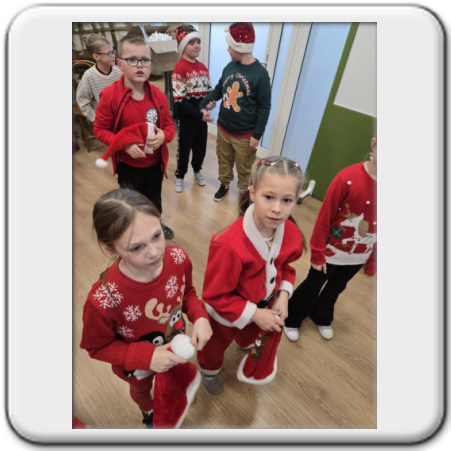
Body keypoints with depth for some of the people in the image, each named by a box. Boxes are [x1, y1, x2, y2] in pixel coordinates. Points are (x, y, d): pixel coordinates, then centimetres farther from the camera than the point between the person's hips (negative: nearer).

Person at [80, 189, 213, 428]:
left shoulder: (178, 258, -32)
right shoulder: (104, 299, -42)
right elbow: (97, 347, -21)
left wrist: (200, 317, -28)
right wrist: (146, 357, -31)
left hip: (176, 344, 3)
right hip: (138, 365, -2)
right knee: (141, 388, 36)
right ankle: (148, 411, 73)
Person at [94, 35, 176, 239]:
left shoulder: (158, 95, -7)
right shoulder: (110, 95, -17)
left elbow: (169, 125, 2)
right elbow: (100, 130, -10)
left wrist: (164, 136, -22)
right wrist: (125, 145, -27)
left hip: (155, 163, 4)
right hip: (128, 166, -3)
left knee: (155, 199, 25)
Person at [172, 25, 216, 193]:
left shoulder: (202, 67, 8)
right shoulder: (179, 68, -15)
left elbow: (209, 90, 14)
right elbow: (180, 101, -21)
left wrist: (211, 101, -10)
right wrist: (199, 115, -24)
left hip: (201, 116, 6)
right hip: (186, 118, -6)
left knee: (201, 147, 15)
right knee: (184, 148, 7)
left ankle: (197, 170, 40)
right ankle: (180, 176, 28)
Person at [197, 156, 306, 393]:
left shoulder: (292, 234, -23)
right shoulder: (229, 246, -44)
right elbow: (215, 295, -29)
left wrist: (283, 295, -16)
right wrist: (254, 314, -27)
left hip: (264, 306, 5)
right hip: (226, 314, -4)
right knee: (217, 343, 30)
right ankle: (209, 369, 67)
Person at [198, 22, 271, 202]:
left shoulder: (260, 74, -16)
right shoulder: (229, 67, -1)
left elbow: (264, 108, -12)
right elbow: (218, 90, 13)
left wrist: (257, 135, -13)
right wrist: (203, 104, -3)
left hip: (245, 135, -5)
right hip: (223, 128, 5)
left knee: (244, 168, 11)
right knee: (224, 161, 21)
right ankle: (224, 184, 44)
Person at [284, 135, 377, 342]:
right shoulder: (348, 177, -25)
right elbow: (324, 217, -17)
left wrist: (372, 260, 5)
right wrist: (317, 253, -11)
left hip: (359, 256, 4)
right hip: (332, 250, -4)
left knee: (336, 287, 26)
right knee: (312, 286, 15)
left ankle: (322, 318, 53)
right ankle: (292, 319, 41)